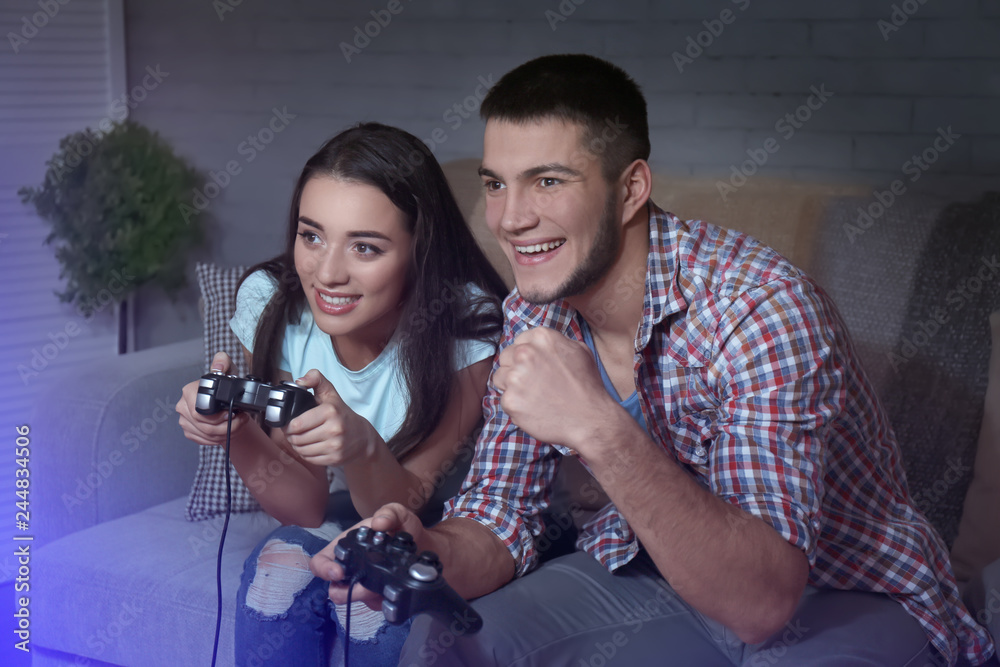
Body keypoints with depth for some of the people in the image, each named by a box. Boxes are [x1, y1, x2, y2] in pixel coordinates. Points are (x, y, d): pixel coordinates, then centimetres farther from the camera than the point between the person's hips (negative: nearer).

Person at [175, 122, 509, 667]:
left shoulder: (470, 325, -27)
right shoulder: (269, 301, -17)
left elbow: (406, 509, -22)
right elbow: (306, 508, -16)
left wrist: (361, 447, -44)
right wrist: (236, 431, -35)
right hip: (338, 522, 3)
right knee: (281, 563, -28)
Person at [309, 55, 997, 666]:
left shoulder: (759, 308, -29)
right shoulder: (534, 318, -7)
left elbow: (761, 603, -35)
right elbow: (500, 524, -3)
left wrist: (600, 431, -46)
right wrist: (427, 552, -26)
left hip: (848, 599, -5)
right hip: (654, 571, 5)